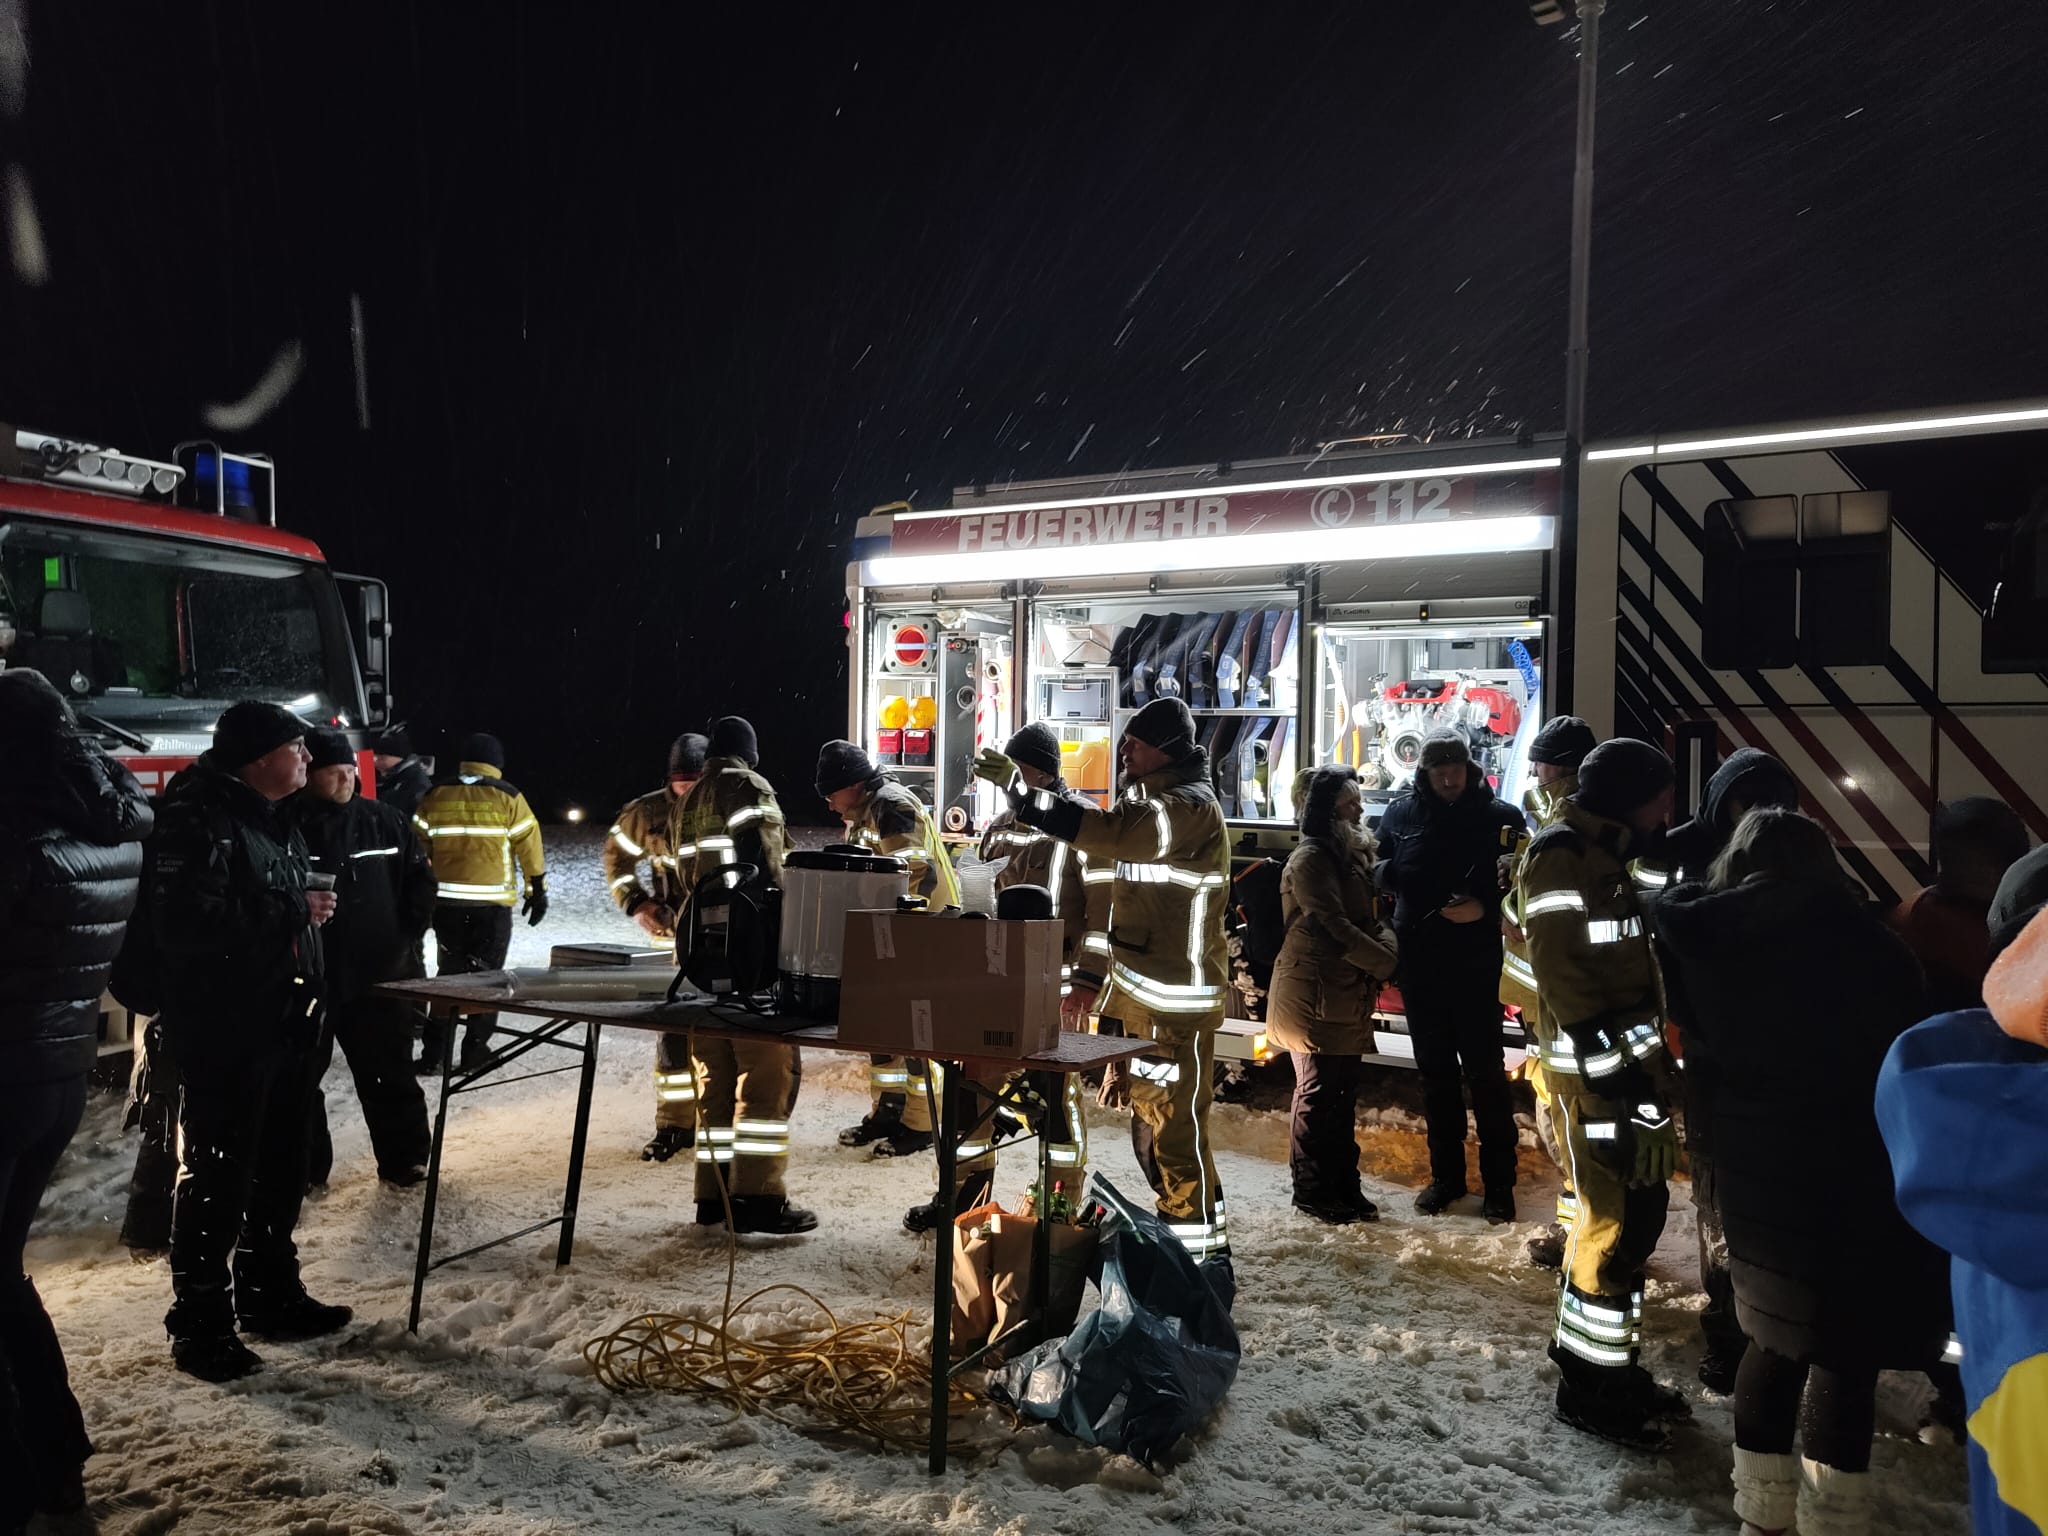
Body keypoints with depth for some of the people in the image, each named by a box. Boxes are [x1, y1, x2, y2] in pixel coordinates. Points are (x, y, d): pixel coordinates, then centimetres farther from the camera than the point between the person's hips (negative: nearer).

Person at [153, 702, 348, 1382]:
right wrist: (292, 909, -21)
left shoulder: (272, 819, 14)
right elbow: (190, 921, -28)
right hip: (224, 1034, -9)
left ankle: (270, 1293, 30)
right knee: (216, 1177, 0)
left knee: (279, 1169, 17)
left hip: (283, 1026, 9)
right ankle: (199, 1324, 12)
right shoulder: (197, 817, -16)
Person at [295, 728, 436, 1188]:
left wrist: (408, 937, 3)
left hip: (380, 974, 2)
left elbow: (421, 881, 10)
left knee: (389, 1075, 12)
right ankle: (304, 1167, 23)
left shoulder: (386, 821, 3)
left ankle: (403, 1160, 23)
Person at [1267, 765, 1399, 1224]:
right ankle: (1310, 1192, 12)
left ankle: (1344, 1187, 24)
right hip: (1313, 995, -9)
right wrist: (1387, 963, -14)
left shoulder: (1352, 855, 16)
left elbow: (1369, 920, 15)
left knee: (1344, 1094, 14)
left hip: (1349, 995, 9)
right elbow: (1334, 927, -21)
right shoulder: (1310, 858, -14)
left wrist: (1388, 946, -6)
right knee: (1317, 1094, 0)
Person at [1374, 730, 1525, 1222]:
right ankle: (1446, 1174, 26)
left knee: (1485, 1069, 2)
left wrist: (1484, 905, -21)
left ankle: (1499, 1181, 15)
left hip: (1476, 963, -3)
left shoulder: (1499, 816, -5)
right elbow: (1381, 871, 11)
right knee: (1434, 1070, 13)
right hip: (1419, 961, 3)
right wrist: (1390, 872, -10)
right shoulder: (1401, 812, 2)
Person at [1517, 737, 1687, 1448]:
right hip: (1594, 1070, -10)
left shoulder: (1604, 858, 18)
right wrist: (1615, 1061, -23)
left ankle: (1594, 1349, 27)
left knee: (1639, 1210, 14)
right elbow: (1562, 971, -21)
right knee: (1617, 1219, -3)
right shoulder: (1560, 858, -13)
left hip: (1629, 1060, 10)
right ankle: (1592, 1382, 10)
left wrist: (1652, 1054, 18)